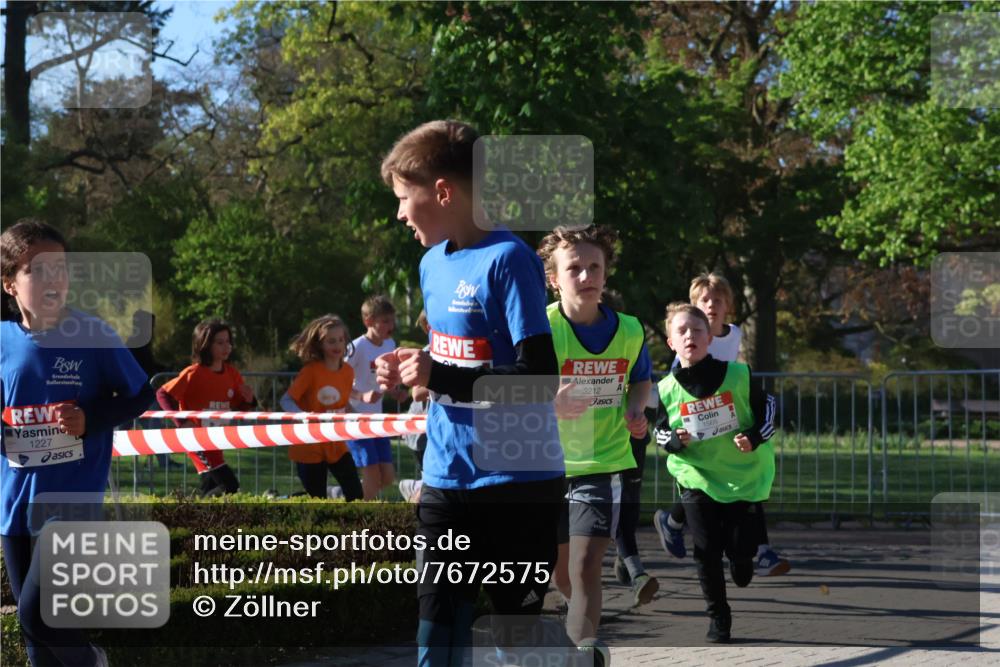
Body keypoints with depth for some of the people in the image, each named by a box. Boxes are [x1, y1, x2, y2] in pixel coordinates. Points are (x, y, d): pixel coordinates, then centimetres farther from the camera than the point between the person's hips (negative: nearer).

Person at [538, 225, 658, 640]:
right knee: (561, 570, 16)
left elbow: (640, 380, 17)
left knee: (585, 566, -15)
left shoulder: (628, 331, -3)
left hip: (604, 462, 0)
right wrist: (549, 404, -38)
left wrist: (636, 409, -5)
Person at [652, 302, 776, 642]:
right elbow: (660, 431, 7)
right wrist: (674, 440, -16)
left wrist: (756, 436, -13)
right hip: (697, 480, 1)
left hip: (744, 476, 0)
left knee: (741, 549, 1)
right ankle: (718, 618, 16)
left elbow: (767, 408, 4)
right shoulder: (667, 389, -6)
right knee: (706, 553, -1)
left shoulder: (738, 375, -9)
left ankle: (740, 563, 39)